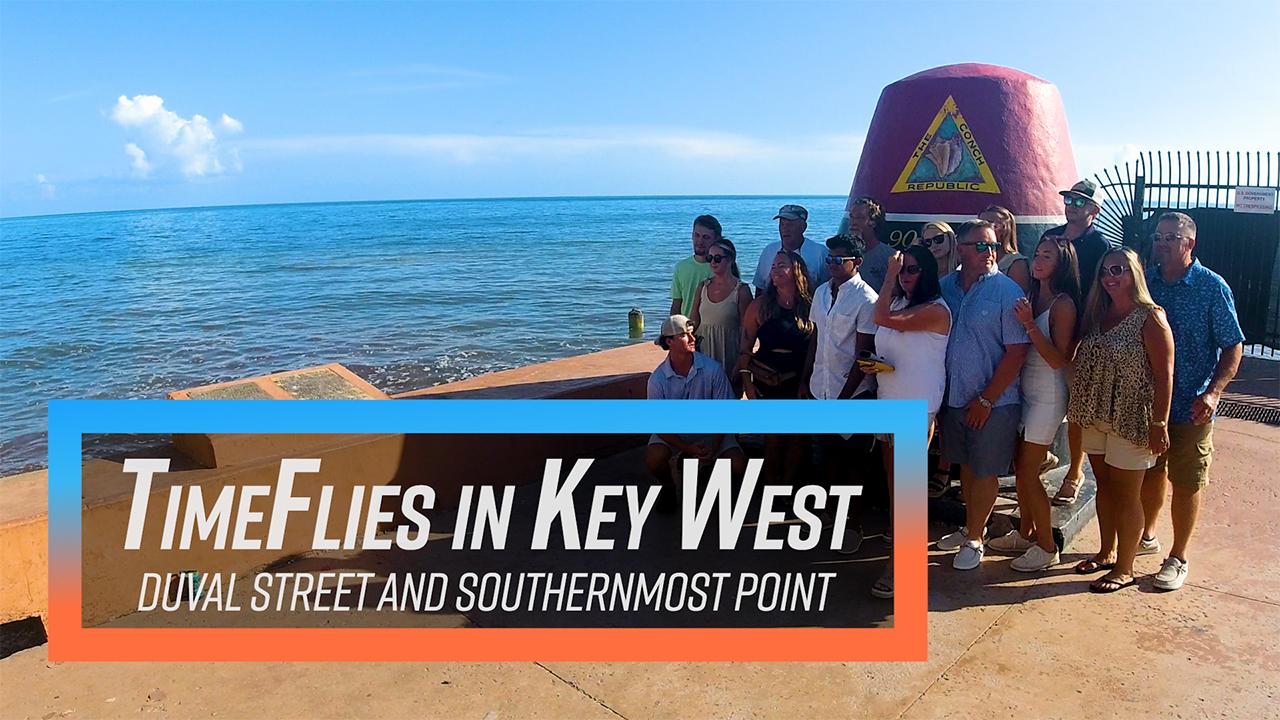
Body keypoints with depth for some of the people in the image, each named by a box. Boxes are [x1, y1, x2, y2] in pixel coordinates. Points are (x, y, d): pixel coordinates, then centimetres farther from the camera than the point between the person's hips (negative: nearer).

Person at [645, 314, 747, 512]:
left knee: (738, 465, -21)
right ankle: (668, 487, 6)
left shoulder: (712, 369, -17)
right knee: (653, 459, -30)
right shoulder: (658, 379, -16)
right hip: (673, 433, 0)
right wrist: (687, 448, -24)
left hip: (708, 430, 1)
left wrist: (714, 446, -22)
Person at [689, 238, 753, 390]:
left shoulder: (741, 289, -6)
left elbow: (745, 330, -7)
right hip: (703, 350, 4)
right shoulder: (703, 286, 8)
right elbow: (693, 321, 11)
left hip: (728, 353, -4)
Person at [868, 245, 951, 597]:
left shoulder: (935, 309, -12)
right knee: (893, 478, 14)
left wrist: (889, 276, -13)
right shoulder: (898, 304, 14)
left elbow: (883, 318, -24)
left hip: (917, 407, -8)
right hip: (889, 400, 8)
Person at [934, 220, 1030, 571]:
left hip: (993, 401, -5)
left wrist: (986, 399, -14)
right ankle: (971, 527, 36)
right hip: (955, 397, 5)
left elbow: (1017, 351, -14)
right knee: (966, 465, 18)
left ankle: (974, 539, 22)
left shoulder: (1007, 291, -12)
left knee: (985, 472, 7)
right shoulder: (945, 286, 2)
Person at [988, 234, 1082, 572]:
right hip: (1025, 391, 7)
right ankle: (1026, 534, 29)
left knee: (1028, 473, -2)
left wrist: (1029, 324, -25)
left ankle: (1047, 547, 12)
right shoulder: (1033, 297, 7)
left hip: (1047, 397, -7)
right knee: (1021, 468, 14)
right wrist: (1023, 320, -4)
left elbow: (1058, 359, -18)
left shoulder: (1063, 303, -14)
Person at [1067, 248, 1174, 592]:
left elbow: (1164, 375, -15)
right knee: (1104, 486, 17)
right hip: (1096, 417, 7)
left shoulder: (1150, 318, -13)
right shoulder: (1098, 315, 8)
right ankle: (1107, 552, 33)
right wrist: (1080, 407, 5)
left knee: (1126, 494, 4)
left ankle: (1124, 568, 17)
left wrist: (1159, 424, -17)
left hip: (1130, 421, -6)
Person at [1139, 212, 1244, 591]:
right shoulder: (1145, 282, 3)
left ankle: (1178, 559, 19)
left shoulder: (1212, 287, -9)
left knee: (1186, 484, 6)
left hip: (1190, 408, -4)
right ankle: (1147, 536, 38)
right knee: (1150, 474, 19)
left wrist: (1213, 392, -20)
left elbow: (1233, 346, -8)